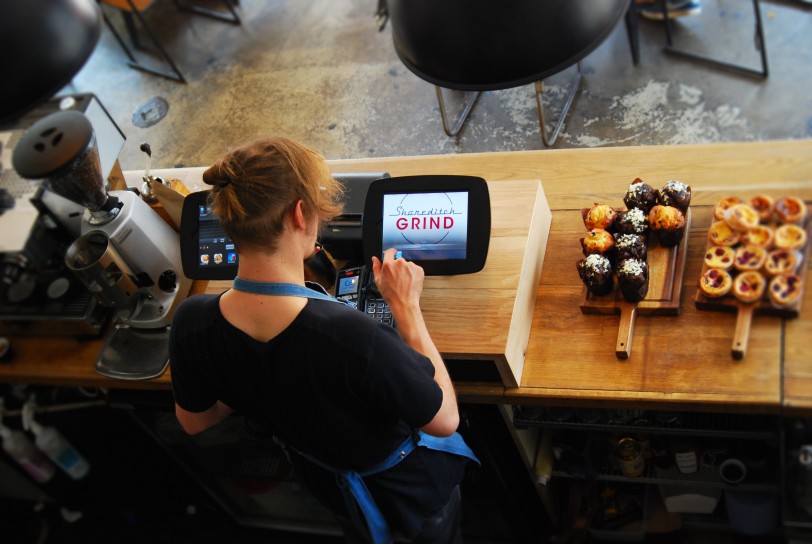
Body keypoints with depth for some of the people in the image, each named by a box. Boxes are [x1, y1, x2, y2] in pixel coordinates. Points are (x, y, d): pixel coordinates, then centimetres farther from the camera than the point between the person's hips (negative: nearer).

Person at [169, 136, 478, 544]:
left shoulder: (190, 323, -29)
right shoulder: (351, 336, -49)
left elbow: (194, 421, -8)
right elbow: (444, 420, -29)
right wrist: (406, 306, -25)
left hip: (326, 482, 4)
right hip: (409, 481, -4)